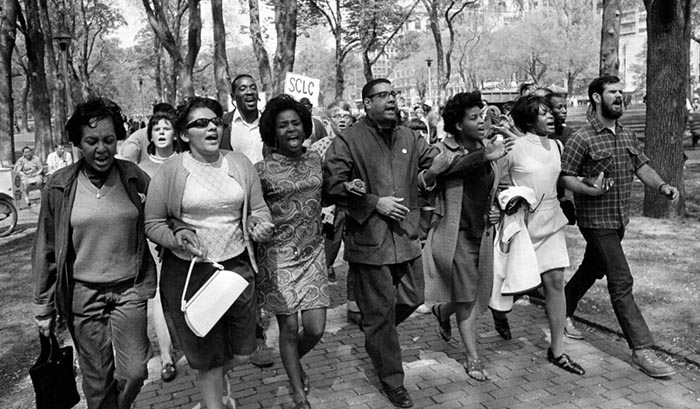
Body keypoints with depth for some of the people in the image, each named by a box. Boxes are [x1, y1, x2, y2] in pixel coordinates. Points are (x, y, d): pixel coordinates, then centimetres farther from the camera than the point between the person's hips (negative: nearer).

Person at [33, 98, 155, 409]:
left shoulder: (133, 176, -3)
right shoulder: (59, 186, -4)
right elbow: (46, 251, 2)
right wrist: (43, 307, 5)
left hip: (129, 289, 1)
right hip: (83, 293, 0)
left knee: (134, 373, 2)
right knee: (97, 379, 10)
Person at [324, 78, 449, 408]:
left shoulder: (409, 138, 11)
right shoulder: (348, 140, -6)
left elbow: (436, 166, 12)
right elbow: (333, 185, -11)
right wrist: (375, 203, -15)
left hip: (406, 236, 5)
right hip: (369, 239, -5)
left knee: (413, 298, 14)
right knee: (381, 312, 5)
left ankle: (375, 334, 45)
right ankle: (392, 380, 23)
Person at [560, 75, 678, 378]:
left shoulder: (628, 136, 9)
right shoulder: (581, 139, -13)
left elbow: (642, 166, 12)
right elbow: (566, 176, -12)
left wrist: (661, 186, -6)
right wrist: (588, 189, -30)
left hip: (619, 219, 8)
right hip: (596, 220, -8)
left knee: (592, 270, 20)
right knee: (621, 282, -7)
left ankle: (563, 311, 40)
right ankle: (641, 349, -1)